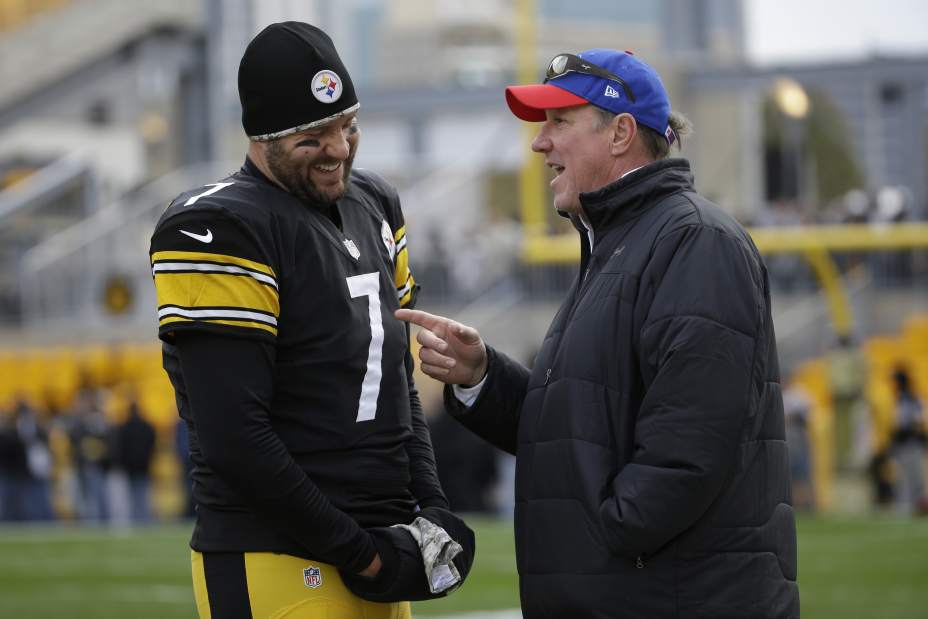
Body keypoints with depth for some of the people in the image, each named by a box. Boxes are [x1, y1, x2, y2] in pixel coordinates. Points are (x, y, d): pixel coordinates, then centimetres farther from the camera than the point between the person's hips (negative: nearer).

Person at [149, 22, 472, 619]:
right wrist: (357, 553, -13)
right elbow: (235, 439, -17)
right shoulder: (221, 232, -11)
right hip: (277, 570, -7)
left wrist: (430, 504, 8)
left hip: (378, 555, 8)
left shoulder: (373, 205, 15)